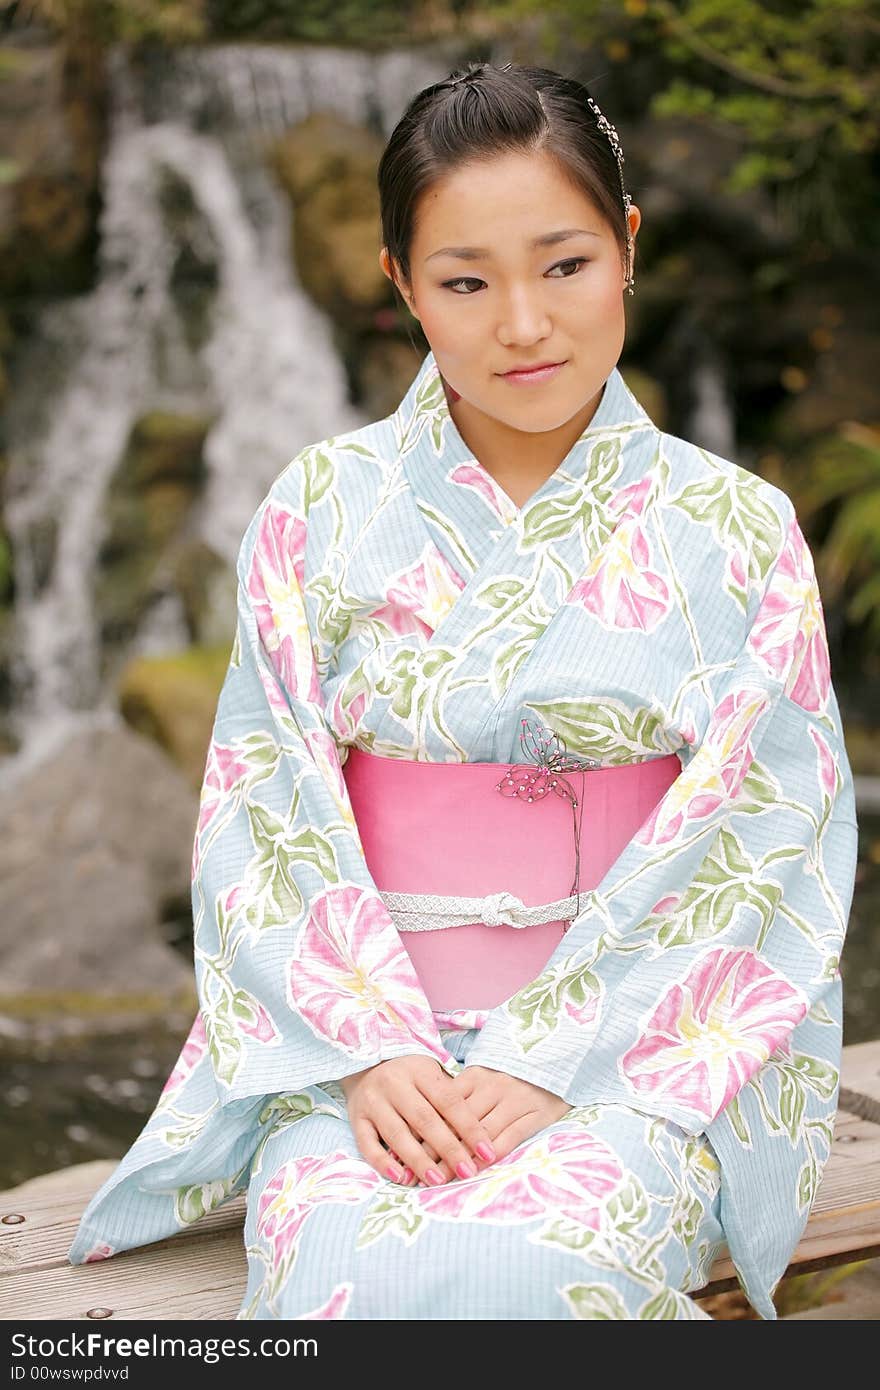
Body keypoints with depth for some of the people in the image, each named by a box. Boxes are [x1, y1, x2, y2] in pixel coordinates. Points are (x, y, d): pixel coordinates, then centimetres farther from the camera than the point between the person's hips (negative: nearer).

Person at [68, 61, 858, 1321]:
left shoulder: (736, 531, 3)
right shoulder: (322, 510, 5)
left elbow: (756, 847, -2)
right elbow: (268, 811, 2)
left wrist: (550, 1069, -13)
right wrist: (370, 1050, -13)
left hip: (641, 1051, -1)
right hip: (364, 1028, 1)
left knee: (519, 1267, -33)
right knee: (343, 1265, -31)